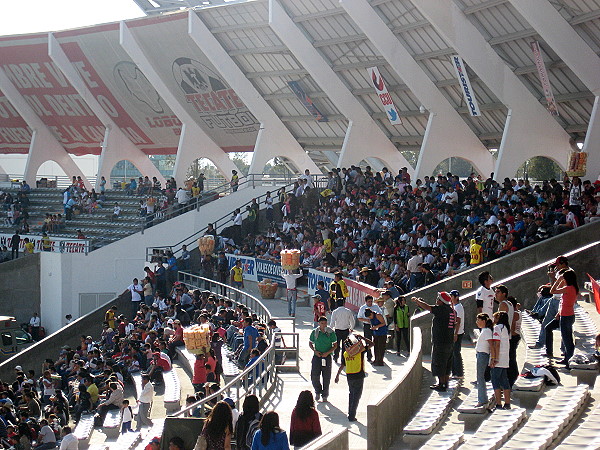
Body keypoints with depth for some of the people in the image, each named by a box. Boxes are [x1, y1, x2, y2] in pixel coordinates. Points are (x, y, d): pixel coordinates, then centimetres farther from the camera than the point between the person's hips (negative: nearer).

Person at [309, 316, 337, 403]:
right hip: (317, 356, 1)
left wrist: (327, 353, -11)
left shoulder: (331, 332, -3)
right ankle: (318, 391, 22)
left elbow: (335, 345, 3)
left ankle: (325, 395, 17)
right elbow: (310, 343, 11)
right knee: (314, 376, -3)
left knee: (326, 377, 3)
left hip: (327, 357, -1)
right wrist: (315, 351, -7)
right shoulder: (314, 332, 1)